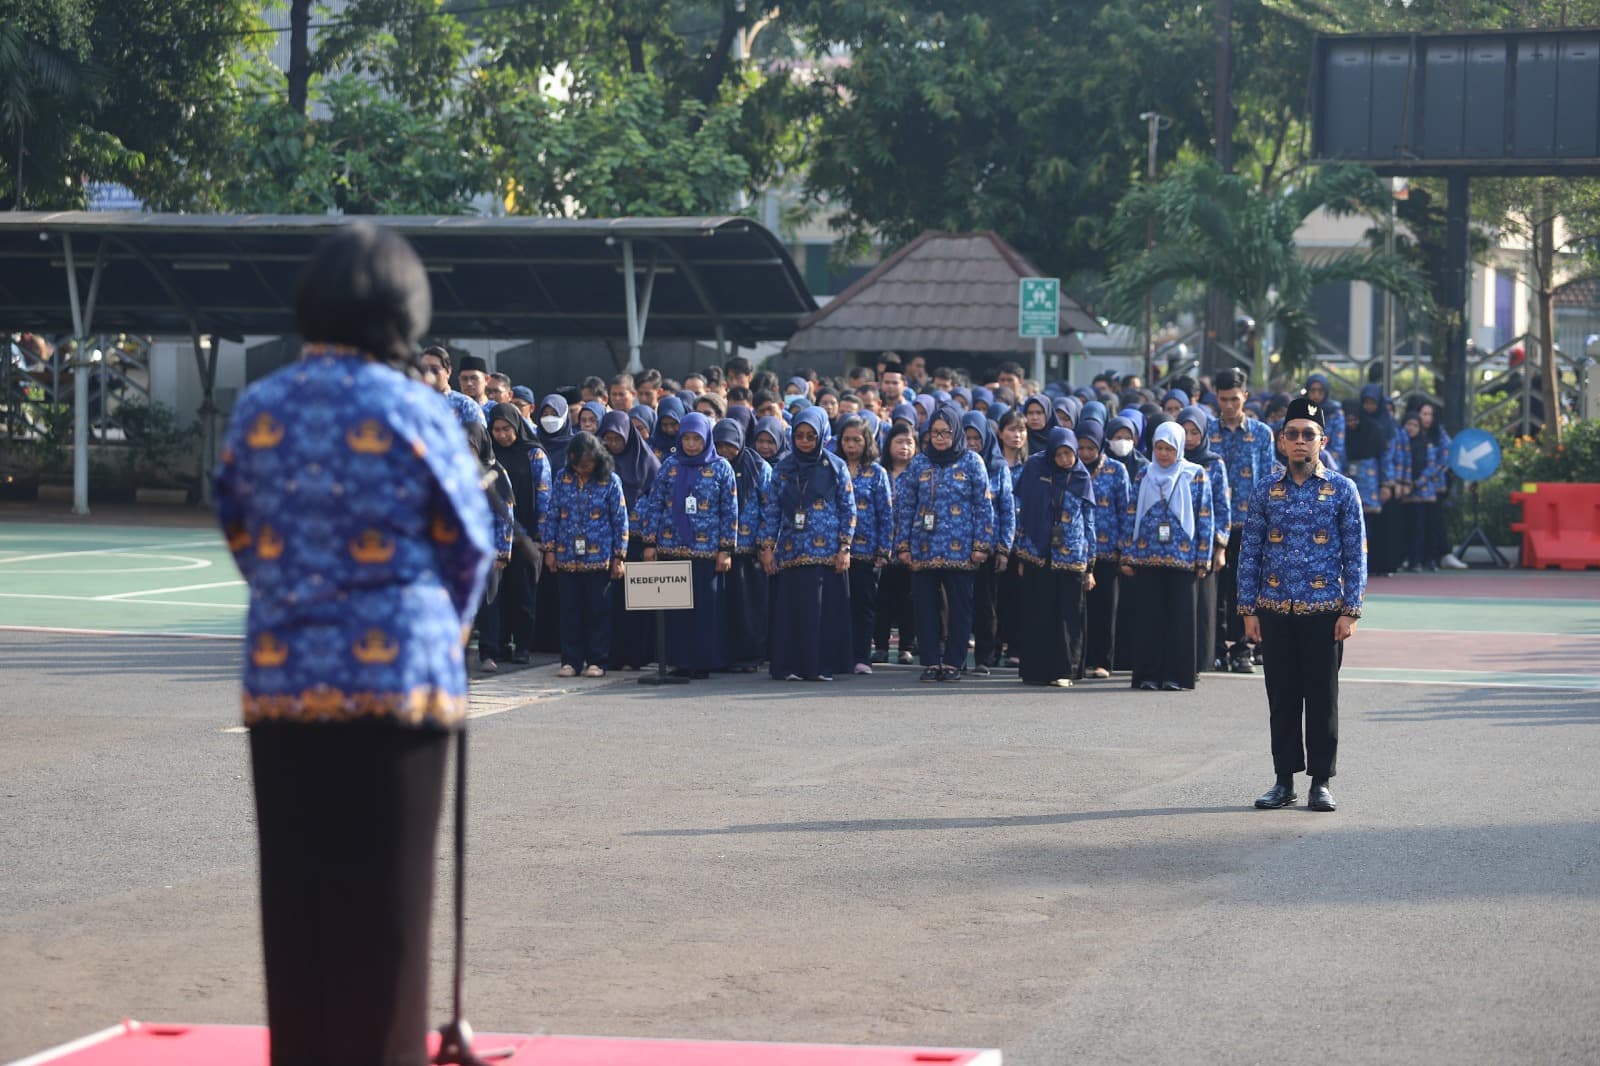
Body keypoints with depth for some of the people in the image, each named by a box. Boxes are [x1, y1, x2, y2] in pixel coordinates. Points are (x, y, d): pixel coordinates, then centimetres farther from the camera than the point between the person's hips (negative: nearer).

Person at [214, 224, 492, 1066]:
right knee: (383, 893, 2)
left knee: (295, 892, 9)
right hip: (396, 675, -4)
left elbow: (240, 535, 10)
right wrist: (442, 630, 18)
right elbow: (468, 545, 1)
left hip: (279, 674, 4)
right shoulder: (411, 409, -7)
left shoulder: (257, 410, 3)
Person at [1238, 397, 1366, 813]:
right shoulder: (1267, 491, 5)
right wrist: (1248, 609, 1)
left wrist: (1350, 611, -6)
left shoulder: (1342, 490, 1)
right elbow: (1249, 553, 7)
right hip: (1276, 613, 2)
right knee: (1282, 699, 6)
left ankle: (1321, 782, 9)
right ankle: (1285, 781, 13)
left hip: (1324, 612, -2)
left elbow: (1355, 555, 0)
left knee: (1323, 698, 2)